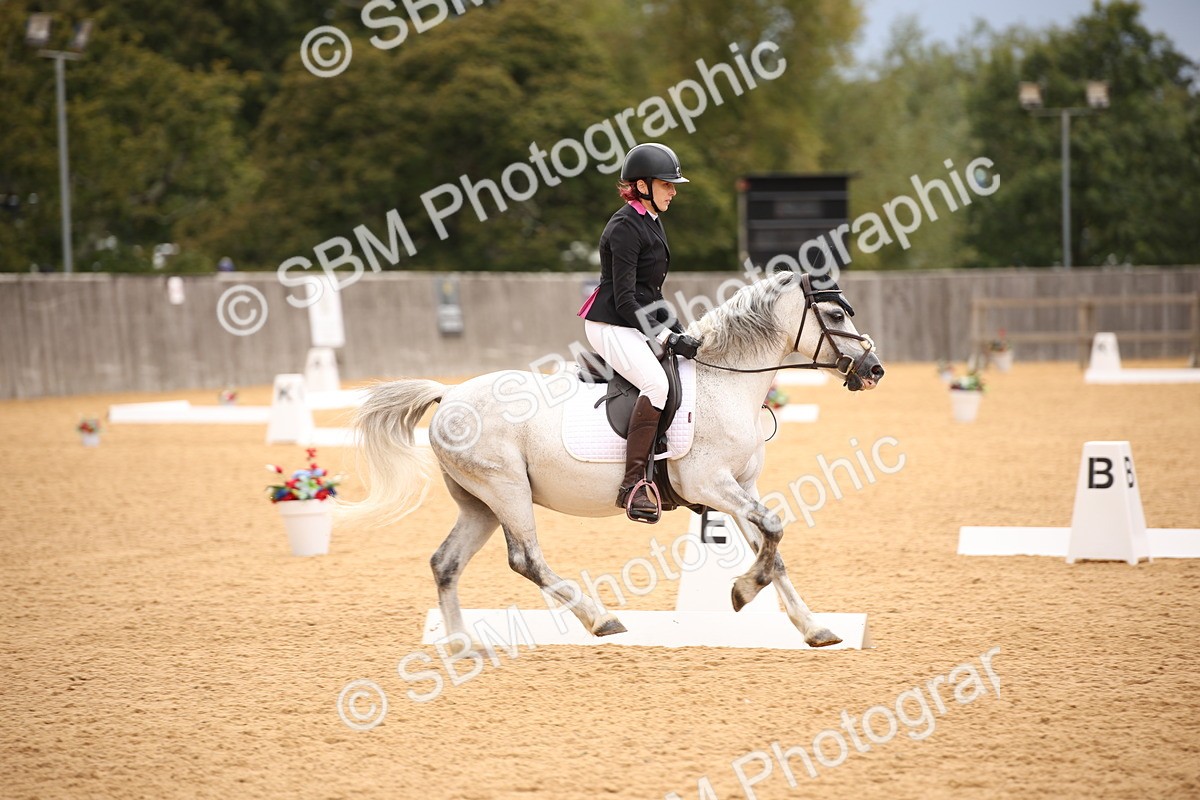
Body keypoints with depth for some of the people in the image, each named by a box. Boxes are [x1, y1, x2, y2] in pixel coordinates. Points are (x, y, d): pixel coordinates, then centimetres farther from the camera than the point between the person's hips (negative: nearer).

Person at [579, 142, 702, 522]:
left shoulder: (652, 223, 15)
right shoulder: (625, 227, -15)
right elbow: (625, 300, -19)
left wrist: (678, 331, 11)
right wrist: (667, 338, -20)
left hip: (634, 324, 11)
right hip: (610, 325, -11)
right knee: (657, 383, -30)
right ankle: (633, 484, -34)